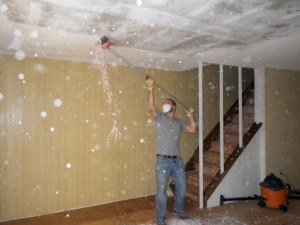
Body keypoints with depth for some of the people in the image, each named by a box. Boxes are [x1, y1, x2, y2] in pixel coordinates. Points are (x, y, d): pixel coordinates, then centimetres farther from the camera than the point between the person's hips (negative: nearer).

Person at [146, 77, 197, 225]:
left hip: (177, 160, 4)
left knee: (181, 187, 14)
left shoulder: (179, 122, 14)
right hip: (163, 160, -4)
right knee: (161, 189, 0)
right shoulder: (159, 117, 3)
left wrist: (191, 117, 6)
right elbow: (151, 107, -15)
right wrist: (150, 89, -23)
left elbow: (193, 130, 13)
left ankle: (178, 209, 38)